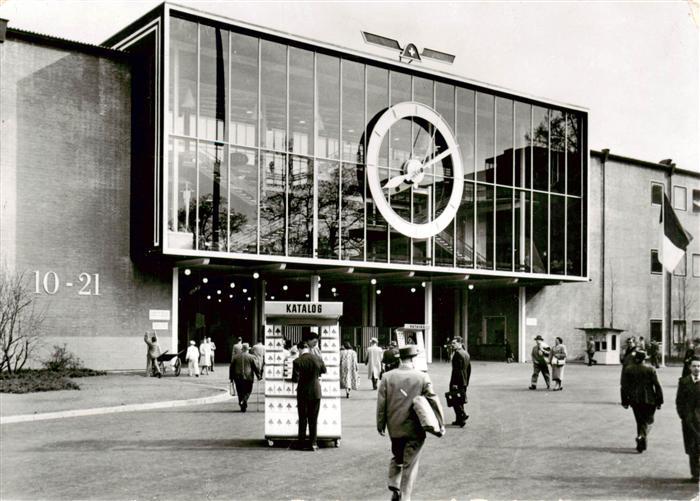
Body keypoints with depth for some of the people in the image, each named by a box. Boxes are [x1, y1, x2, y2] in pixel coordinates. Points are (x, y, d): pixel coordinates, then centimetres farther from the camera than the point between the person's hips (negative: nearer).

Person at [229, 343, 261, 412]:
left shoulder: (235, 357, 5)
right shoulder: (251, 357, -3)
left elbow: (231, 367, 8)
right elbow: (256, 367, -3)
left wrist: (231, 378, 14)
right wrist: (259, 376, 6)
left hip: (238, 378, 3)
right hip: (248, 378, -2)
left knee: (240, 392, 12)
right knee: (247, 392, 6)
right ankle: (244, 401, -19)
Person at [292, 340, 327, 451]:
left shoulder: (297, 361, -15)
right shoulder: (318, 359, -6)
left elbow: (295, 379, -16)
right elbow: (323, 371, 12)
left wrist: (301, 378, 5)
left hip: (303, 393, -2)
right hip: (316, 392, 2)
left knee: (302, 419, 11)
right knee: (313, 419, 9)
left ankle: (301, 443, 15)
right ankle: (313, 444, 9)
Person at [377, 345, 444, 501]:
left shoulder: (387, 377, -5)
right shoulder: (422, 377, -10)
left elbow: (381, 403, -1)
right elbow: (434, 401, -6)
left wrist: (380, 424, 10)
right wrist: (440, 423, 4)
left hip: (394, 428, 3)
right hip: (415, 429, -2)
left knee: (396, 458, 24)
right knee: (410, 464, 7)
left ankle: (394, 488, 11)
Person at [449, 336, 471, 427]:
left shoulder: (458, 353, -16)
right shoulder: (466, 353, 14)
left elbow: (457, 369, -21)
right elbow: (469, 368, 19)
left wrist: (454, 383, -21)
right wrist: (466, 381, 23)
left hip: (457, 382, -9)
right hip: (464, 382, 9)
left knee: (455, 400, -3)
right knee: (460, 401, 14)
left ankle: (463, 415, -11)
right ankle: (459, 420, 18)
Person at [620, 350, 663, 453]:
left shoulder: (627, 369, -1)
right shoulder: (650, 369, -5)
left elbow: (624, 386, 0)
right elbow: (657, 386, -5)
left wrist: (624, 401, 7)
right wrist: (659, 401, 1)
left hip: (634, 400, 2)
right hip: (648, 400, -2)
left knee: (640, 421, 14)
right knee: (648, 420, 9)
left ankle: (641, 444, 14)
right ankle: (642, 436, -18)